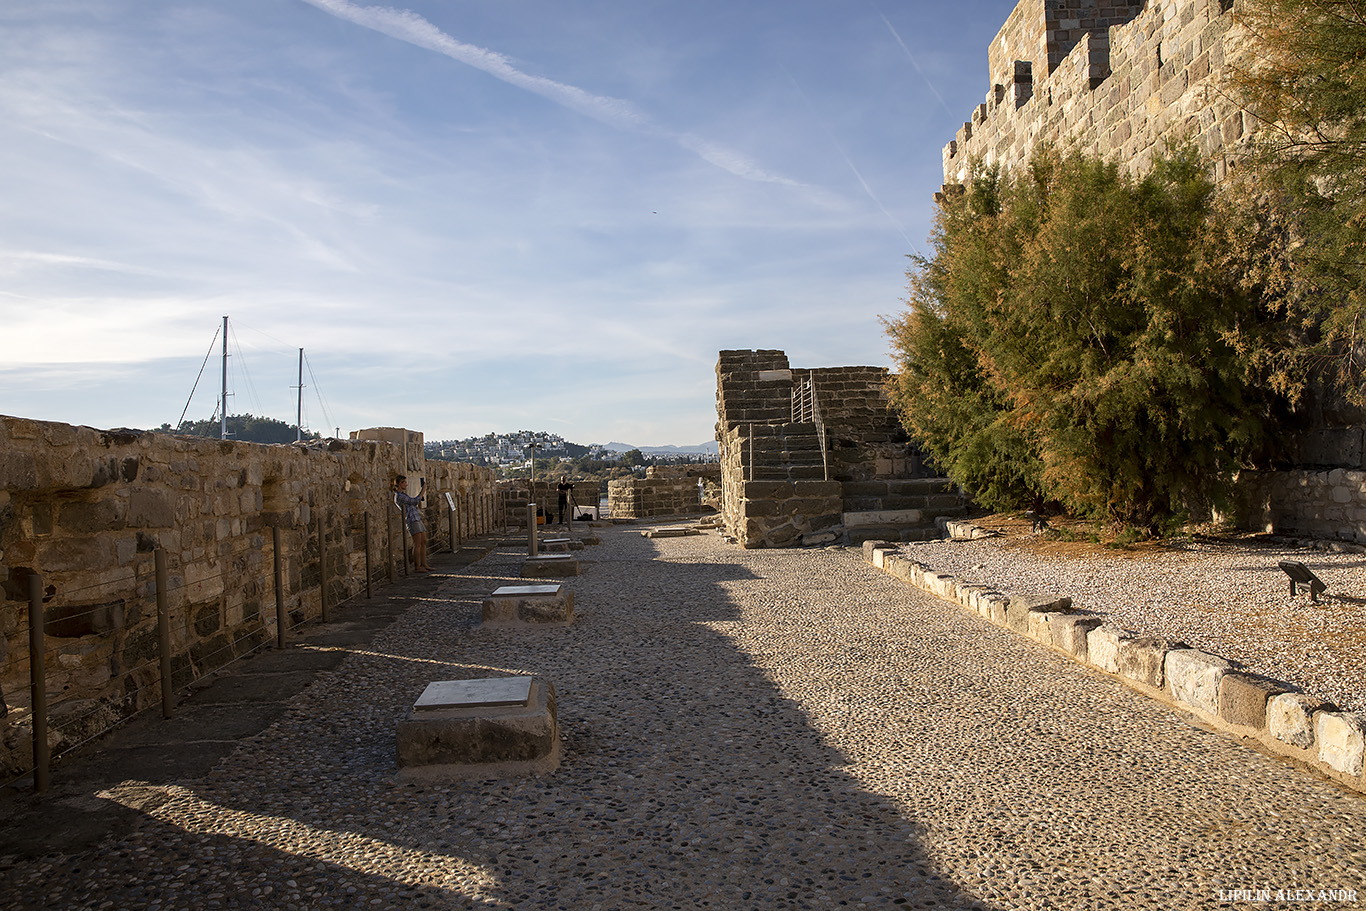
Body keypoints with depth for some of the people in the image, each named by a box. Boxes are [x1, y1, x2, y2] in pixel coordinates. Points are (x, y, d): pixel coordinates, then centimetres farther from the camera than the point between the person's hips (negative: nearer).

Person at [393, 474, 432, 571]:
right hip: (411, 520, -10)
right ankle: (417, 566, -7)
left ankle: (423, 564, 7)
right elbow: (415, 501, -11)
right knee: (417, 544, -11)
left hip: (417, 519, 10)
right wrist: (423, 490, -5)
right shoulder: (399, 496, -10)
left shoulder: (403, 494, 21)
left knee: (424, 542, 5)